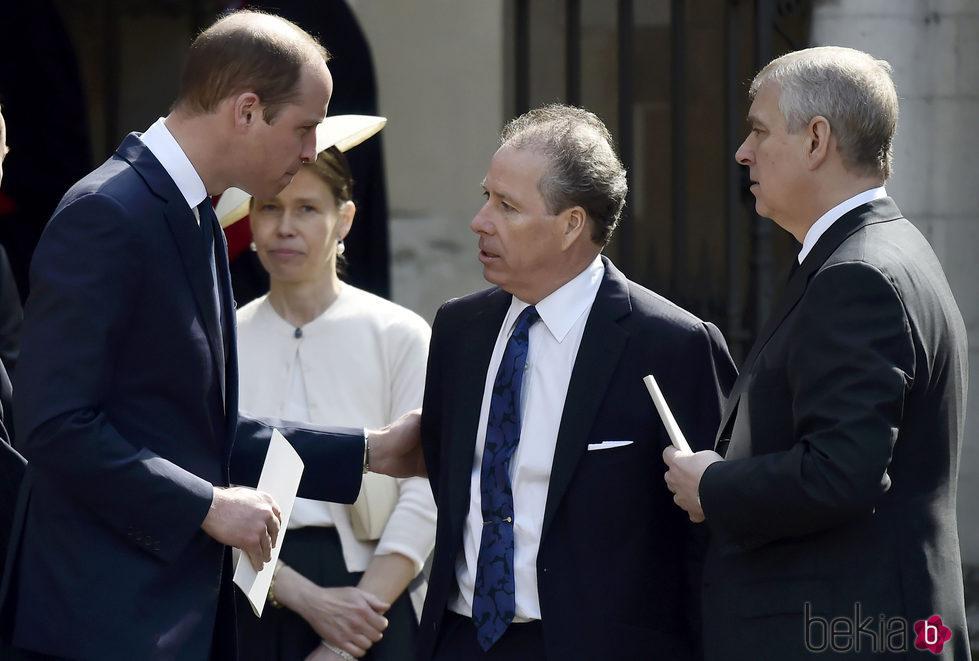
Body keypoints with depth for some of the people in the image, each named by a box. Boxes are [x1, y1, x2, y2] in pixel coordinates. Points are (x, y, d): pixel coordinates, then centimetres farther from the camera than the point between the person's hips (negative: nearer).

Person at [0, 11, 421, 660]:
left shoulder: (194, 219, 16)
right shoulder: (106, 216, -15)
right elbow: (57, 425, -21)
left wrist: (368, 452, 17)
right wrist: (208, 505, -17)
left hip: (187, 607, 10)